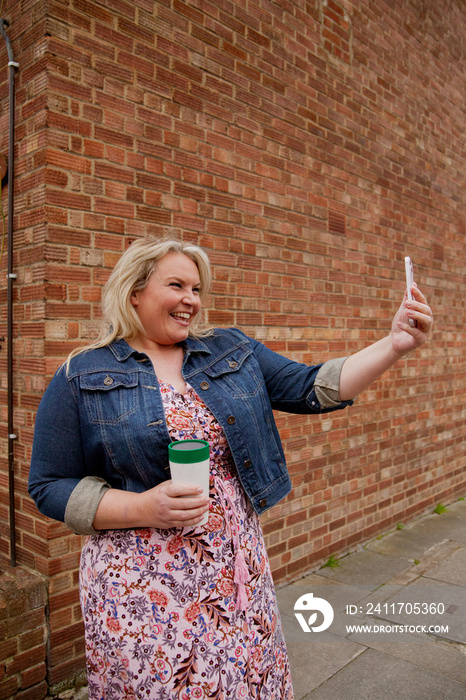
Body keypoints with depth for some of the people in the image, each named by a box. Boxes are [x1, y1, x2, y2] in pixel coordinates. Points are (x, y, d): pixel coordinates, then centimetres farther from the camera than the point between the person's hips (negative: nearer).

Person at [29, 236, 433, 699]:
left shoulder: (232, 351, 5)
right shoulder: (81, 378, -5)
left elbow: (312, 388, 0)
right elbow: (49, 487, -5)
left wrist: (395, 345, -11)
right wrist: (143, 508, -18)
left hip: (239, 572, 4)